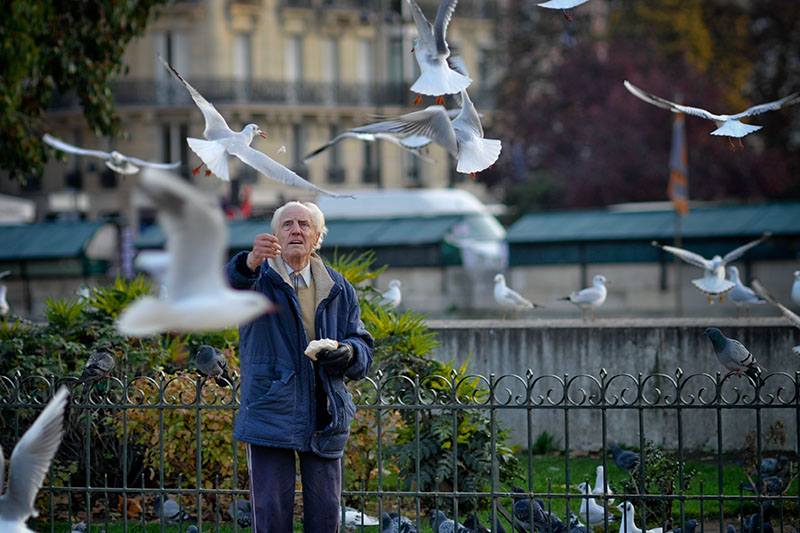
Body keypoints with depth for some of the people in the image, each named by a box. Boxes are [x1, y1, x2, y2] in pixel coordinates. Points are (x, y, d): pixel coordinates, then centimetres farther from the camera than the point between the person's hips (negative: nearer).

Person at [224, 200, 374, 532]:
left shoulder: (338, 290, 14)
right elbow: (228, 286, -22)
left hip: (324, 418, 3)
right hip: (270, 415, -3)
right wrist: (250, 263, -45)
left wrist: (348, 352, -9)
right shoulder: (260, 278, 2)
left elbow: (363, 347, 16)